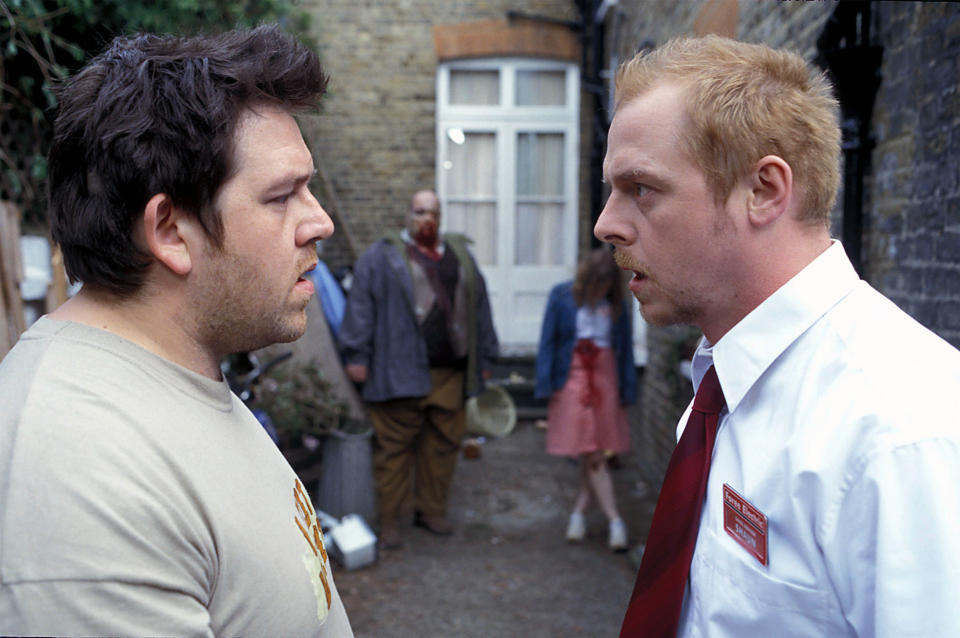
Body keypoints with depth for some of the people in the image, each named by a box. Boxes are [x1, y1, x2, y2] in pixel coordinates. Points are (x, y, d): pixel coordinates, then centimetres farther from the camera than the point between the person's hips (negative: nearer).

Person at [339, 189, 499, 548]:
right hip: (400, 372, -4)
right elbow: (360, 304, -2)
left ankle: (432, 510, 24)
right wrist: (356, 355, -8)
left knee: (444, 443, 9)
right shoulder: (383, 256, 4)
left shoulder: (459, 255, 17)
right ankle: (388, 521, 10)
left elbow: (479, 306, 20)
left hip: (451, 372, 4)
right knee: (394, 446, 0)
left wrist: (485, 358, 18)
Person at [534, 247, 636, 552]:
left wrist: (627, 389, 6)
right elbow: (548, 341, 0)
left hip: (605, 379, 2)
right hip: (573, 378, -2)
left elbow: (625, 349, 9)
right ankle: (614, 521, 3)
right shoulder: (562, 297, -2)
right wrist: (546, 384, -4)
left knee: (593, 455, 3)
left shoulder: (616, 304, 4)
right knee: (592, 456, -3)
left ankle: (578, 512, 21)